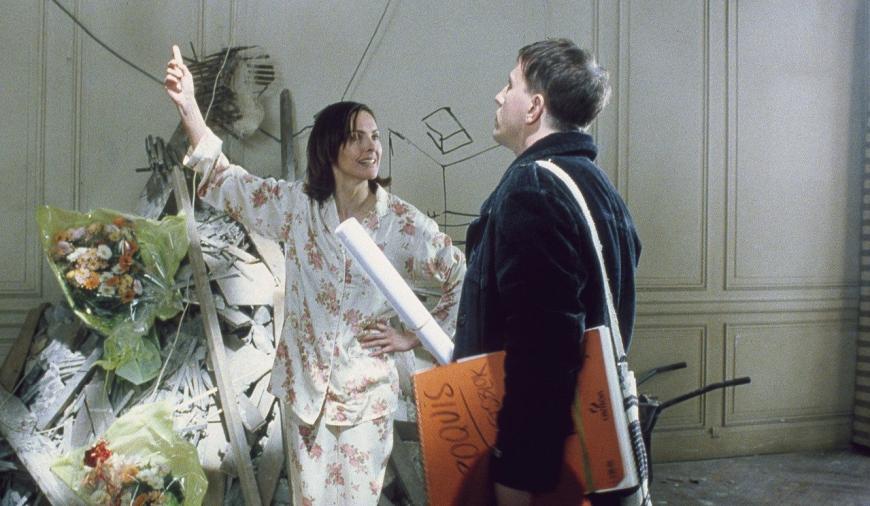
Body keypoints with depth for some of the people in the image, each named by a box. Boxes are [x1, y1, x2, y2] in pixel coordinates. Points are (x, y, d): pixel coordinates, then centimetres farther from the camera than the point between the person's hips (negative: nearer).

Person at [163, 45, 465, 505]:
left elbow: (463, 277, -3)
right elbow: (226, 180, -1)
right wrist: (187, 105, -10)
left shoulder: (403, 222, -10)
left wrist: (416, 336, -5)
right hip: (304, 385, 2)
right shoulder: (297, 204, -3)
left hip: (366, 391, -2)